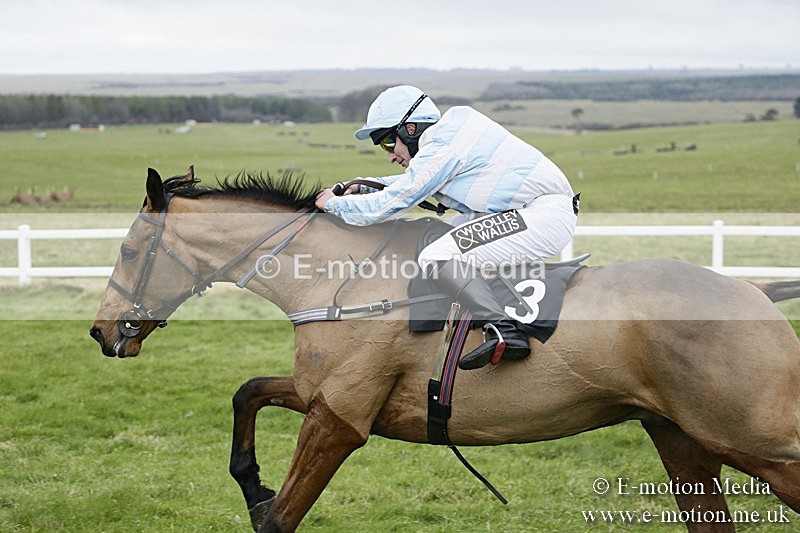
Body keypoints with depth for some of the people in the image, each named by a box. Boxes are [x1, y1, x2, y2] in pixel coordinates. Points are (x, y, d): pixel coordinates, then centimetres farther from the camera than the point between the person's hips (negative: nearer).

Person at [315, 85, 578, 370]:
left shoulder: (440, 148, -11)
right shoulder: (454, 125, 18)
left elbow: (388, 205, -8)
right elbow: (412, 181, 35)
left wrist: (334, 203, 6)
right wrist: (365, 187, 26)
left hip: (546, 216, -11)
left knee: (436, 258, -18)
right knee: (457, 228, 27)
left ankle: (506, 334, -21)